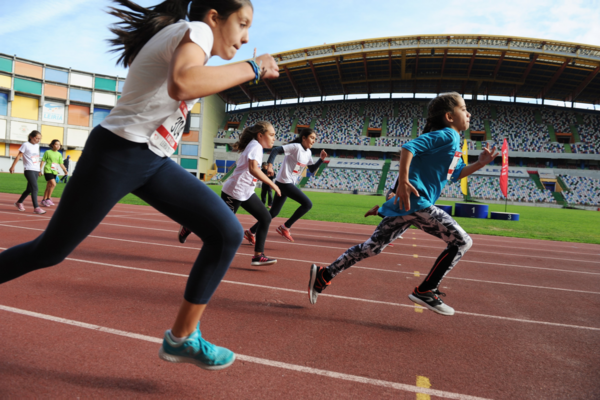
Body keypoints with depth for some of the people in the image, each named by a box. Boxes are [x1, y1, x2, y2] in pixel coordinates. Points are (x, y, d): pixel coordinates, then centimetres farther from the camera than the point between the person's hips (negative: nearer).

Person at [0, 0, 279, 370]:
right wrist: (252, 68, -23)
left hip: (155, 162, 9)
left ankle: (183, 337, 2)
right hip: (116, 154, -8)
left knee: (227, 232, -7)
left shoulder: (181, 39, 17)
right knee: (50, 251, 4)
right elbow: (181, 85, -34)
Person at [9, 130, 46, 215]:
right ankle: (36, 207, -17)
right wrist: (13, 166, -5)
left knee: (30, 189, 13)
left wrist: (39, 170, 22)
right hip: (29, 170, -7)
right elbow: (19, 156, -4)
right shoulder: (26, 145, -5)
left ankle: (19, 203, 31)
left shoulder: (37, 145, 14)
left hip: (36, 170, 7)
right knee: (35, 188, -16)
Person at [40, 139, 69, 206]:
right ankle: (48, 199, -10)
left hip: (54, 172, 5)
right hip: (48, 171, -5)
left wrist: (65, 170, -1)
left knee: (48, 187, 11)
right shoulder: (48, 152, -1)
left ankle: (44, 200, 21)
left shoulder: (59, 154, 12)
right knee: (53, 184, -20)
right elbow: (43, 161, 1)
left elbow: (61, 163, 11)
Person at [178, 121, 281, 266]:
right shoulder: (256, 146, -18)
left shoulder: (255, 146, 11)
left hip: (246, 193, 10)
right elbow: (253, 169, -35)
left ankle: (258, 255, 3)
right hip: (233, 192, -10)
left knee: (265, 219, 2)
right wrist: (272, 184, -31)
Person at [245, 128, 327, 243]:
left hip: (289, 184, 9)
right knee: (307, 204, -13)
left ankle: (250, 232, 20)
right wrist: (269, 165, -33)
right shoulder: (296, 147, -13)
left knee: (273, 212, 11)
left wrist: (321, 159, 6)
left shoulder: (308, 153, 13)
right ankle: (285, 227, -4)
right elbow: (275, 150, -20)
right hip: (284, 182, -9)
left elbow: (312, 169, 20)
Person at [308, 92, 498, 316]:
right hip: (415, 202, -10)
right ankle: (425, 291, 4)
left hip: (405, 204, 10)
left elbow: (456, 174, 34)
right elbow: (409, 147, -19)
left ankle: (324, 275, 14)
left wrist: (480, 164, 21)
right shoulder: (447, 135, -6)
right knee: (462, 242, -2)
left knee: (372, 247, 11)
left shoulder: (453, 143, 24)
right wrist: (404, 181, -24)